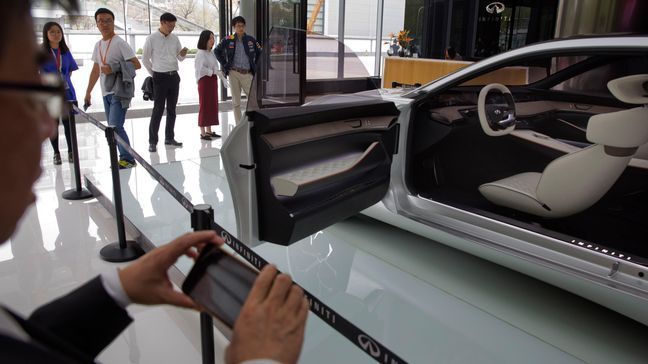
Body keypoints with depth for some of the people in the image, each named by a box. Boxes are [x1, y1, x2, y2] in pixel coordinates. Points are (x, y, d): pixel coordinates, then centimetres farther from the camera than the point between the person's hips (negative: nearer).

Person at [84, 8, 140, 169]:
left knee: (115, 126, -14)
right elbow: (95, 71, 21)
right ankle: (125, 158, 16)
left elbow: (137, 65, -12)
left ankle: (127, 158, -3)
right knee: (113, 128, 9)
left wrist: (113, 69, -19)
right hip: (106, 93, 8)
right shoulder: (98, 45, 15)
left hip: (120, 92, -8)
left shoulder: (120, 43, -7)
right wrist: (88, 92, 22)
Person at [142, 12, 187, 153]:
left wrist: (183, 54, -9)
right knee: (158, 110, -5)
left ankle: (169, 138, 22)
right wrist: (153, 74, 5)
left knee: (172, 109, 11)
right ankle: (152, 141, 1)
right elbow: (145, 59, 2)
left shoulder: (175, 39, 7)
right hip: (160, 77, -5)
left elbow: (180, 58, 12)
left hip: (174, 76, 5)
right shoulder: (151, 39, -6)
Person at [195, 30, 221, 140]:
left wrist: (217, 73, -1)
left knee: (213, 105, 10)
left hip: (213, 80, 8)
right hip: (205, 81, -8)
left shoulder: (211, 53, 15)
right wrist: (211, 71, -14)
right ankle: (203, 132, 1)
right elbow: (201, 68, -22)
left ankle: (209, 130, 19)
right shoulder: (201, 53, -11)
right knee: (204, 106, -4)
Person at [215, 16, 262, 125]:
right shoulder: (228, 40, 2)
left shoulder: (251, 40, 5)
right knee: (236, 102, 3)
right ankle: (239, 126, 9)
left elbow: (260, 52, 16)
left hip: (247, 74, 1)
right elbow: (217, 51, 13)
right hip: (234, 73, -1)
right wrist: (224, 64, 6)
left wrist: (255, 65, 9)